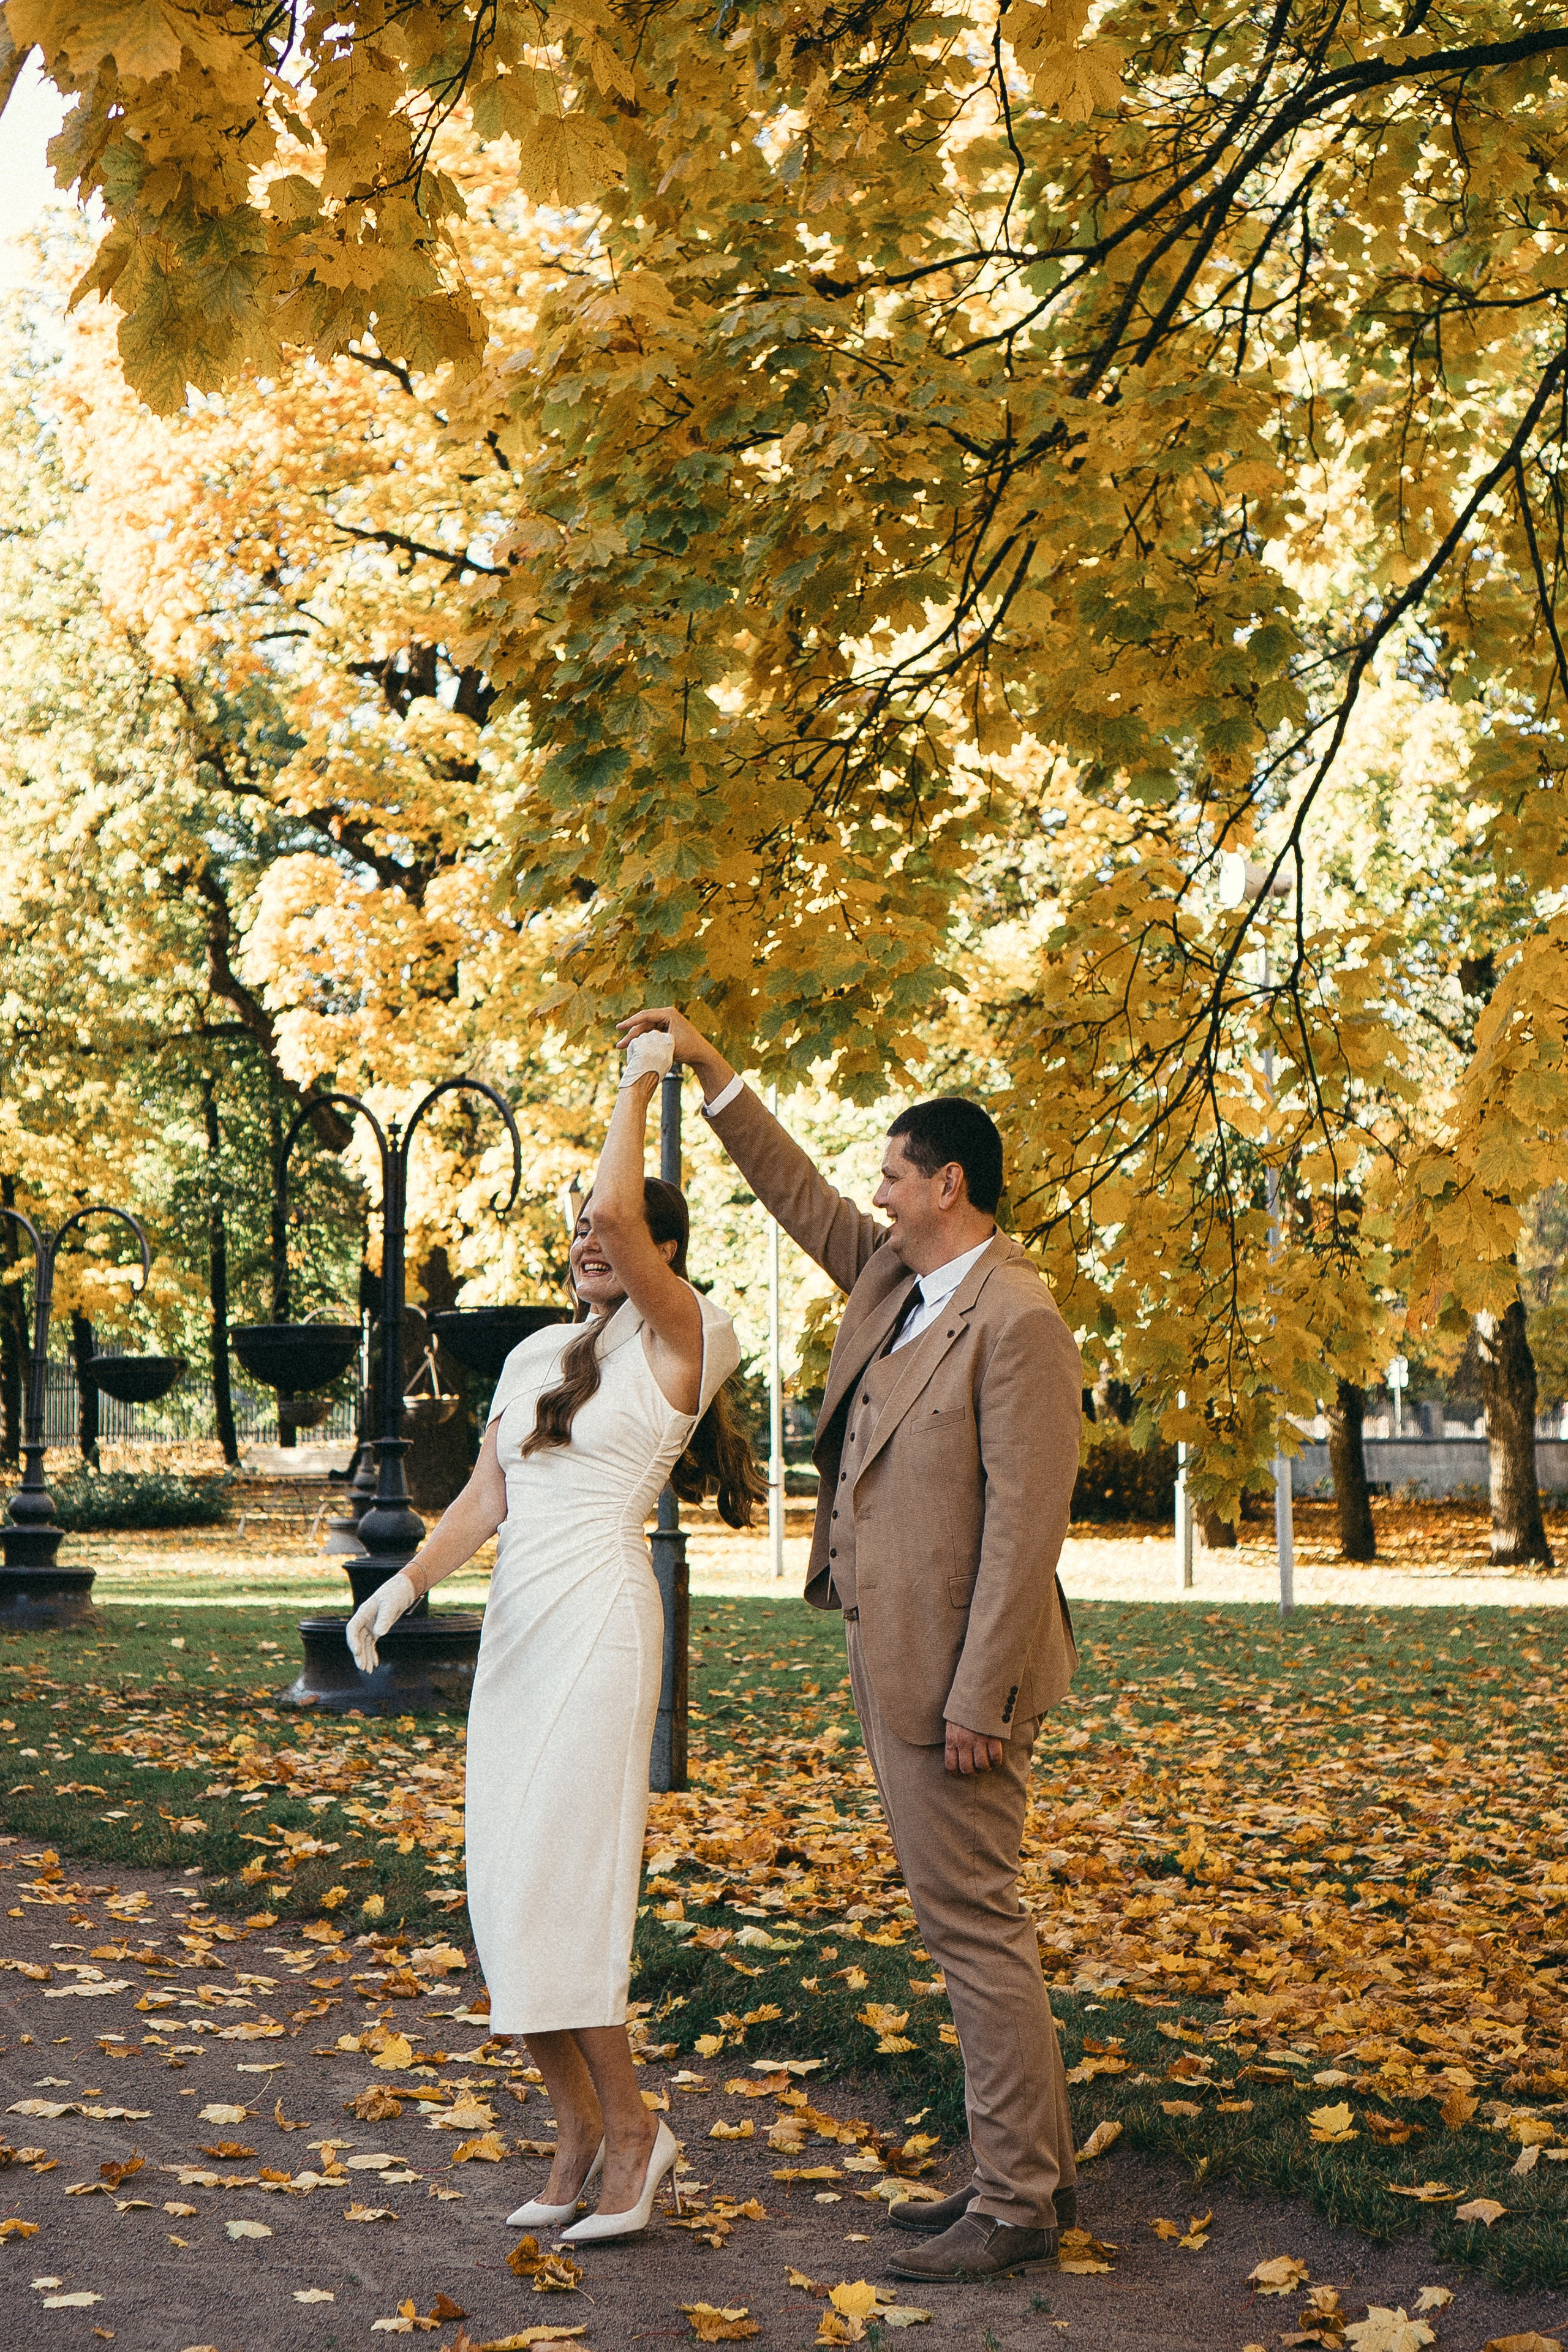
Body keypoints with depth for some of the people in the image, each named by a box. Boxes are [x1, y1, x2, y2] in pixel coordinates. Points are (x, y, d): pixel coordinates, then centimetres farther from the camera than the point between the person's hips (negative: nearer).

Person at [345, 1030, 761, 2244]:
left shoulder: (677, 1339, -3)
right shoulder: (536, 1356, 17)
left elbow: (617, 1210, -19)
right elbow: (483, 1499, 14)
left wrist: (639, 1084, -6)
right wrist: (406, 1584, -1)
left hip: (601, 1622, -7)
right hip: (515, 1628, 7)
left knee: (558, 1884, -10)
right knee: (505, 1888, 4)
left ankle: (630, 2126, 5)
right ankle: (580, 2130, 16)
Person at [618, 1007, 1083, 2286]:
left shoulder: (1016, 1320, -17)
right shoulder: (895, 1275, 10)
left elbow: (1024, 1524, -21)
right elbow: (800, 1197, 24)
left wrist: (979, 1698, -22)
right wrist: (711, 1068, 20)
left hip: (952, 1670, -10)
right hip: (890, 1653, 10)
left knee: (975, 1925, -4)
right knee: (968, 1922, 15)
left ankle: (1020, 2206, 6)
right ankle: (1026, 2166, 25)